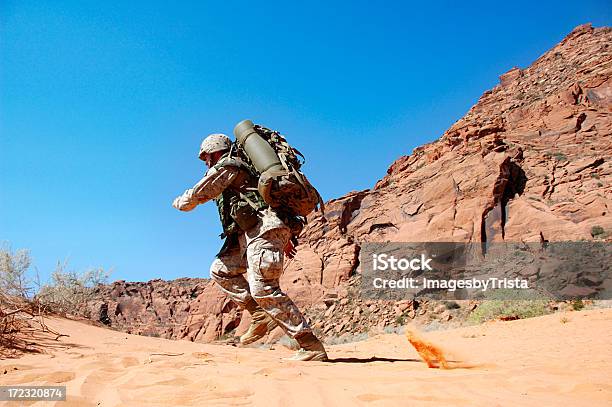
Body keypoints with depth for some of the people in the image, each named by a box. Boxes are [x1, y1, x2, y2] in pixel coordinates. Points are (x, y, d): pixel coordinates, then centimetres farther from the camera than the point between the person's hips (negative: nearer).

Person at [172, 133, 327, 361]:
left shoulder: (225, 166, 3)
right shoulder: (242, 167, 31)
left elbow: (195, 196, 2)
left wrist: (178, 203, 25)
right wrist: (284, 239, 32)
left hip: (263, 230, -10)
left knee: (263, 288, -18)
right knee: (220, 270, 15)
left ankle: (312, 346, -19)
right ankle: (260, 315, 5)